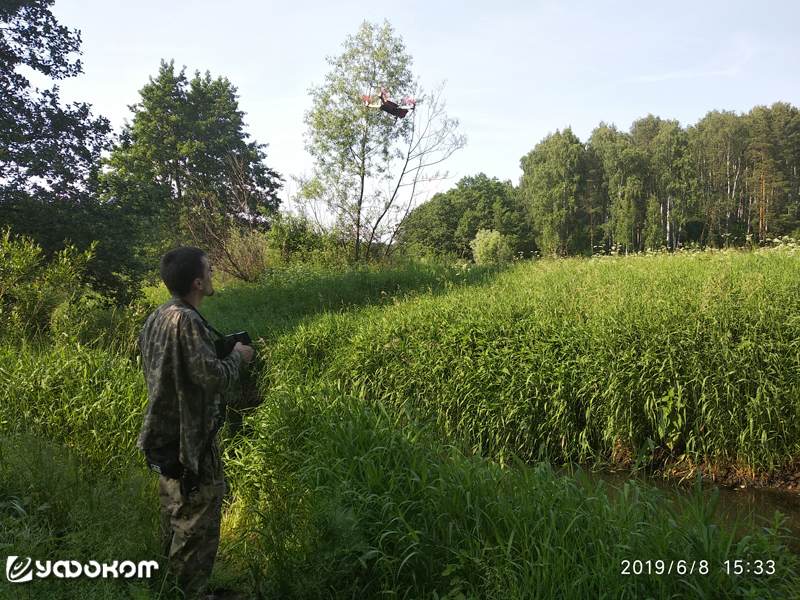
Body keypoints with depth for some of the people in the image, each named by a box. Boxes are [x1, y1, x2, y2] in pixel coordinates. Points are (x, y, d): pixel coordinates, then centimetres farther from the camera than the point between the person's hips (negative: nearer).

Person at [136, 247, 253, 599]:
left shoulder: (157, 317, 5)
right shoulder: (187, 321, -24)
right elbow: (214, 378, -25)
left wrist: (221, 349, 14)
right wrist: (237, 356, -7)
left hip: (165, 435, 10)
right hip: (190, 440, -10)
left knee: (175, 511, 23)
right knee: (197, 521, 2)